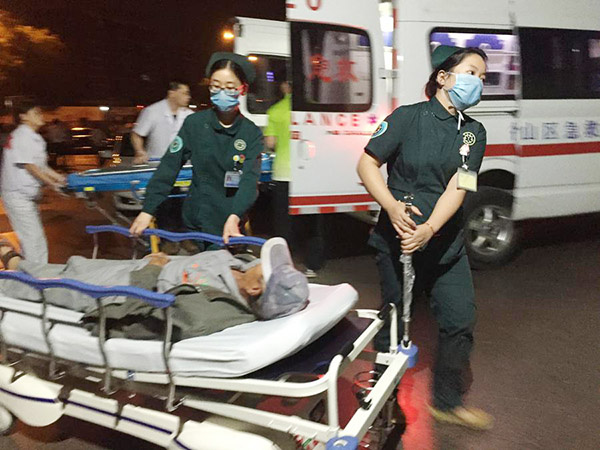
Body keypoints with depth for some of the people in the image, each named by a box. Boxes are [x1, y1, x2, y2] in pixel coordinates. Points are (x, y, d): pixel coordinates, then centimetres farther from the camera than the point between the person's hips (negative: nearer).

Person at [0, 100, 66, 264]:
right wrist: (53, 183, -21)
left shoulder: (34, 137, 15)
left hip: (27, 196, 10)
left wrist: (61, 179, 7)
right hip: (18, 196, -10)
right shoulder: (22, 137, -14)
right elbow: (30, 166, -18)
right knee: (32, 239, -8)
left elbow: (41, 166, 14)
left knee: (37, 240, 13)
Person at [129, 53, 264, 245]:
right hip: (194, 224, 1)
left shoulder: (252, 133, -4)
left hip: (230, 225, 0)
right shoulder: (195, 123, -3)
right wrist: (147, 210, -10)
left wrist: (234, 217, -32)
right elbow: (168, 168, -4)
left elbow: (250, 180, -15)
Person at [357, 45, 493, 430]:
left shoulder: (473, 133, 5)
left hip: (445, 242, 4)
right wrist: (391, 206, -23)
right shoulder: (408, 117, -5)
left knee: (460, 318, 2)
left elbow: (458, 186, -9)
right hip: (396, 238, -3)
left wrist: (429, 229, -25)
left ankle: (448, 401, 23)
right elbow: (367, 164, -7)